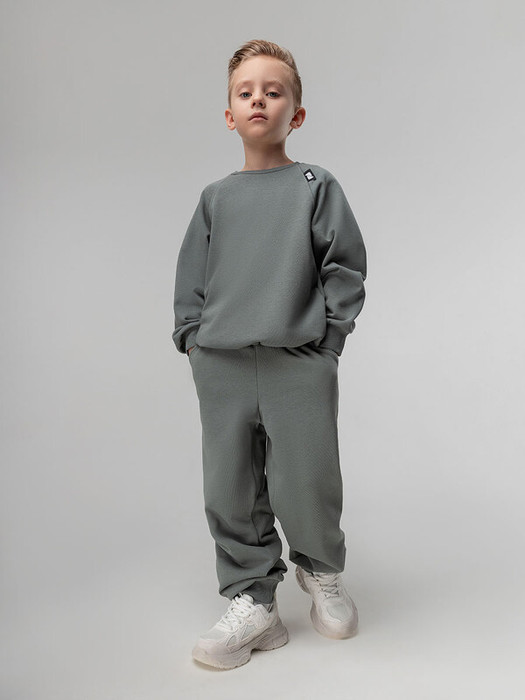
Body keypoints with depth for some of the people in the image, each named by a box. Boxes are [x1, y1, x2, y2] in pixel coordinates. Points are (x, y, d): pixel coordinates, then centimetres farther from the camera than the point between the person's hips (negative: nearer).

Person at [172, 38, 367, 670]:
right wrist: (192, 338, 6)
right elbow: (190, 276, 16)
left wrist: (327, 341, -3)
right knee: (230, 491, 5)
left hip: (298, 363, -3)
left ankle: (322, 572, 32)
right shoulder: (215, 197, 13)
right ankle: (251, 601, 21)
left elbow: (346, 267, 3)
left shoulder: (316, 186, 5)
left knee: (306, 485, 1)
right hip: (221, 368, 3)